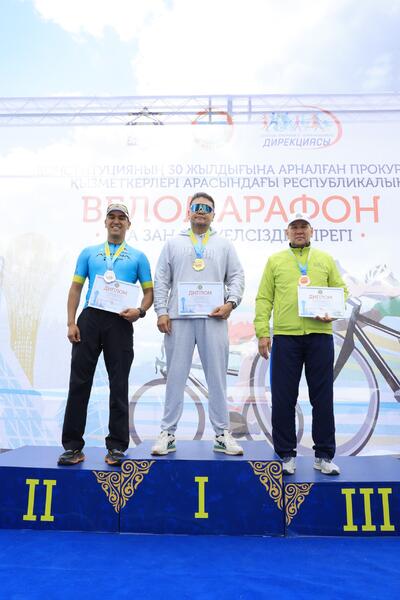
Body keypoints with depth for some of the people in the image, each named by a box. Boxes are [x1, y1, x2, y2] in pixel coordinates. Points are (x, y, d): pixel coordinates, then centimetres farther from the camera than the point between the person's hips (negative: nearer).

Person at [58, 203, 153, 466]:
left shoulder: (138, 257, 12)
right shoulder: (89, 253, 16)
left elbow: (149, 291, 10)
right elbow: (76, 288, 11)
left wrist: (140, 311, -11)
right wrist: (71, 322, -1)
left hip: (120, 323, -1)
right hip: (90, 319, 2)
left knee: (119, 386, 2)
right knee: (79, 383, 1)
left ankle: (117, 446, 13)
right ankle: (73, 445, 10)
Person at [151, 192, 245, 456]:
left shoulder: (224, 245, 14)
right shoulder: (174, 244, 13)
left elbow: (237, 277, 9)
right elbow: (161, 280, 8)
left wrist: (231, 302, -8)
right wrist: (162, 312, -2)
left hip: (213, 318, 0)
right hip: (179, 317, 0)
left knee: (217, 376, 3)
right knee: (176, 375, 4)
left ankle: (222, 434, 13)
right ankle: (168, 433, 13)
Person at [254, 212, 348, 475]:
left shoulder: (325, 259, 14)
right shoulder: (275, 261, 10)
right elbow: (264, 299, 5)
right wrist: (262, 332, -4)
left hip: (320, 335, 1)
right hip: (285, 337, -1)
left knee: (323, 397, 6)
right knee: (284, 398, 4)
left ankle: (324, 456, 20)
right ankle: (287, 455, 18)